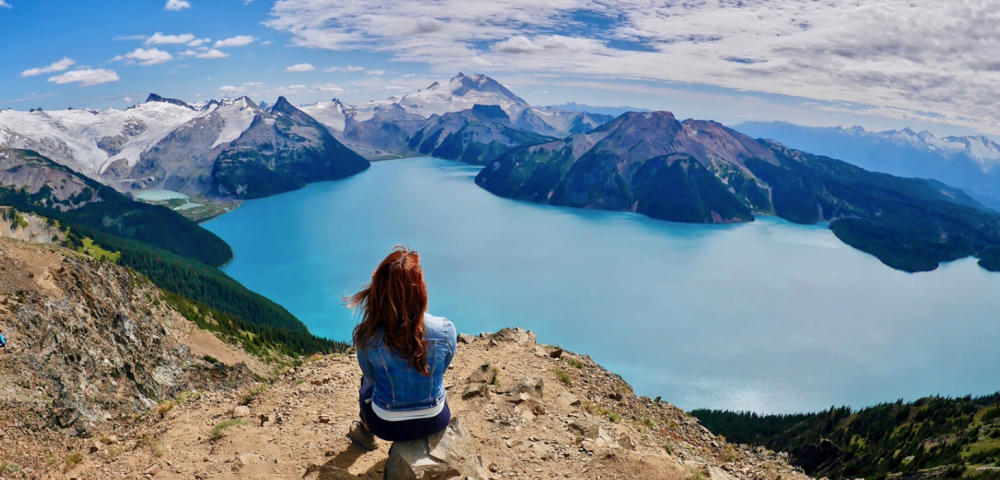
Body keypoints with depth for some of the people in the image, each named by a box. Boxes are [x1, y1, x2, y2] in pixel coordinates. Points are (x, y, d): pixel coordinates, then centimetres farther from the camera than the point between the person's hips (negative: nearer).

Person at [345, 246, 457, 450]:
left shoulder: (367, 335, -25)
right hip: (436, 421, 1)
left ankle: (366, 432, 55)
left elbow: (372, 378, -5)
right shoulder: (446, 330, -24)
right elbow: (441, 370, -3)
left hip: (387, 425, 0)